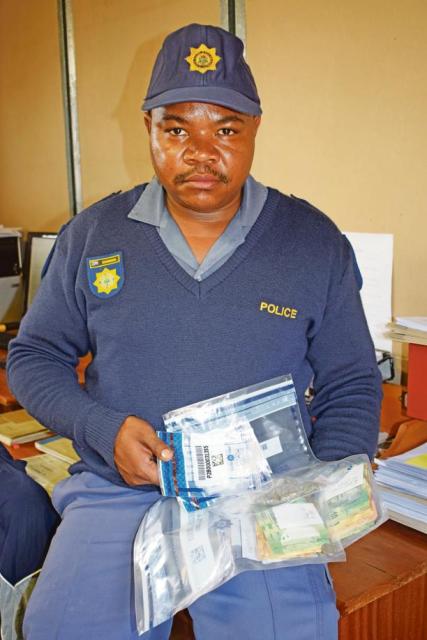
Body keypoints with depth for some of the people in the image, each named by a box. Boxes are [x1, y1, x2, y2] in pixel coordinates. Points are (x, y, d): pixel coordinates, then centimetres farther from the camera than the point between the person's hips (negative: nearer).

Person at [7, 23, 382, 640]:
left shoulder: (315, 241, 1)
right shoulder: (93, 234, 3)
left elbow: (352, 387, 7)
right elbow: (33, 355, 9)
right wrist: (103, 429, -9)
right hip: (118, 490, 1)